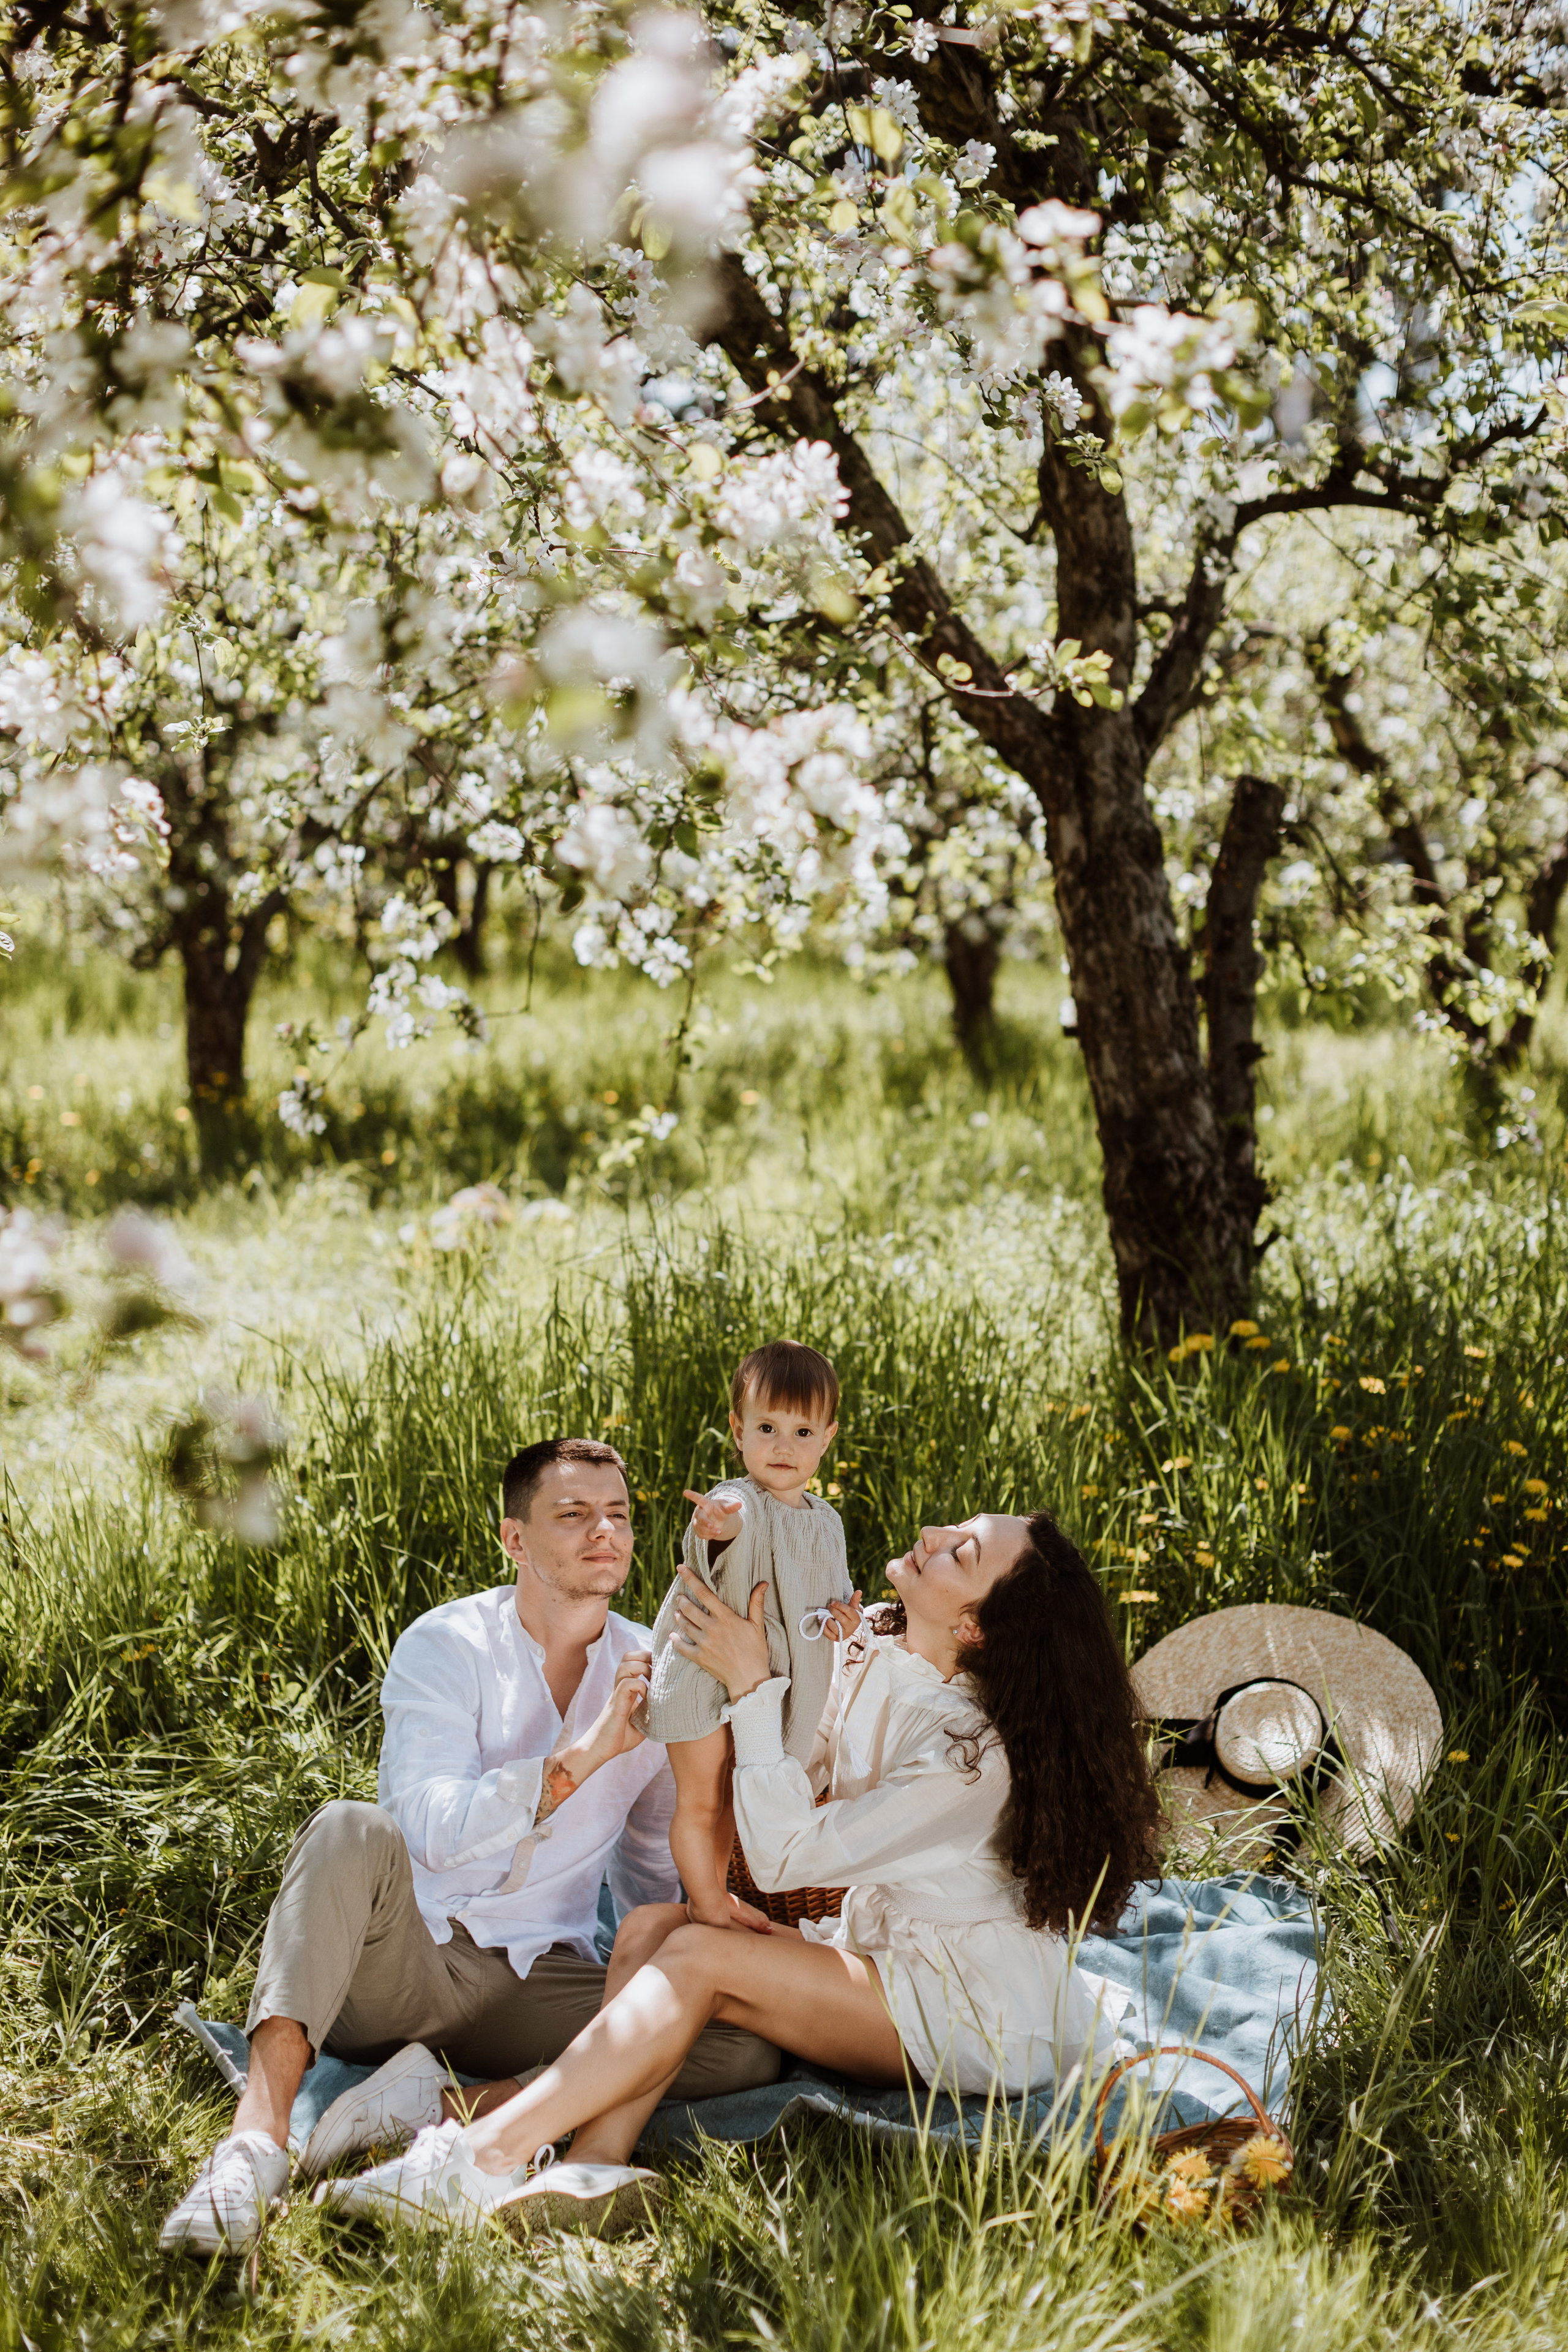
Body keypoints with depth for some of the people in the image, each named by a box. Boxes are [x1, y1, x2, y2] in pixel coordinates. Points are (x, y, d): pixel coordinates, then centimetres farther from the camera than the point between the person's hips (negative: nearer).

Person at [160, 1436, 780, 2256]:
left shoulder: (651, 1677, 9)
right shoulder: (447, 1646, -4)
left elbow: (653, 1871, 22)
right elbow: (435, 1828, -19)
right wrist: (587, 1752, -25)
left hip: (536, 1983, 4)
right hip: (408, 1961, -3)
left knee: (751, 2043, -21)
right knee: (351, 1831, -35)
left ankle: (446, 2102, -27)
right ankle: (256, 2142, -43)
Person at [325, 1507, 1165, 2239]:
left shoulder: (978, 1752, -25)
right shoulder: (867, 1661, -1)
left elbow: (784, 1855, -23)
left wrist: (751, 1684, -22)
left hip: (976, 2011, -8)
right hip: (877, 1943, 8)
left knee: (700, 1956, -24)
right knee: (652, 1927, -14)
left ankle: (484, 2156, -31)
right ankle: (596, 2167, -35)